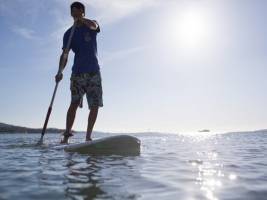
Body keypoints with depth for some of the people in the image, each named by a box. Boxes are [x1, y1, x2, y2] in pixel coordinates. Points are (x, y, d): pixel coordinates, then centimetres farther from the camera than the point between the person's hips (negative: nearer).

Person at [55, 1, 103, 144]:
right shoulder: (69, 34, 10)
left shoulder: (92, 27, 11)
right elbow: (64, 55, -2)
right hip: (78, 72, 0)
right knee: (75, 103, -15)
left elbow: (93, 25, -18)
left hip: (94, 72, 1)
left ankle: (88, 137, 4)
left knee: (95, 106, -4)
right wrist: (60, 72, -16)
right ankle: (66, 135, -14)